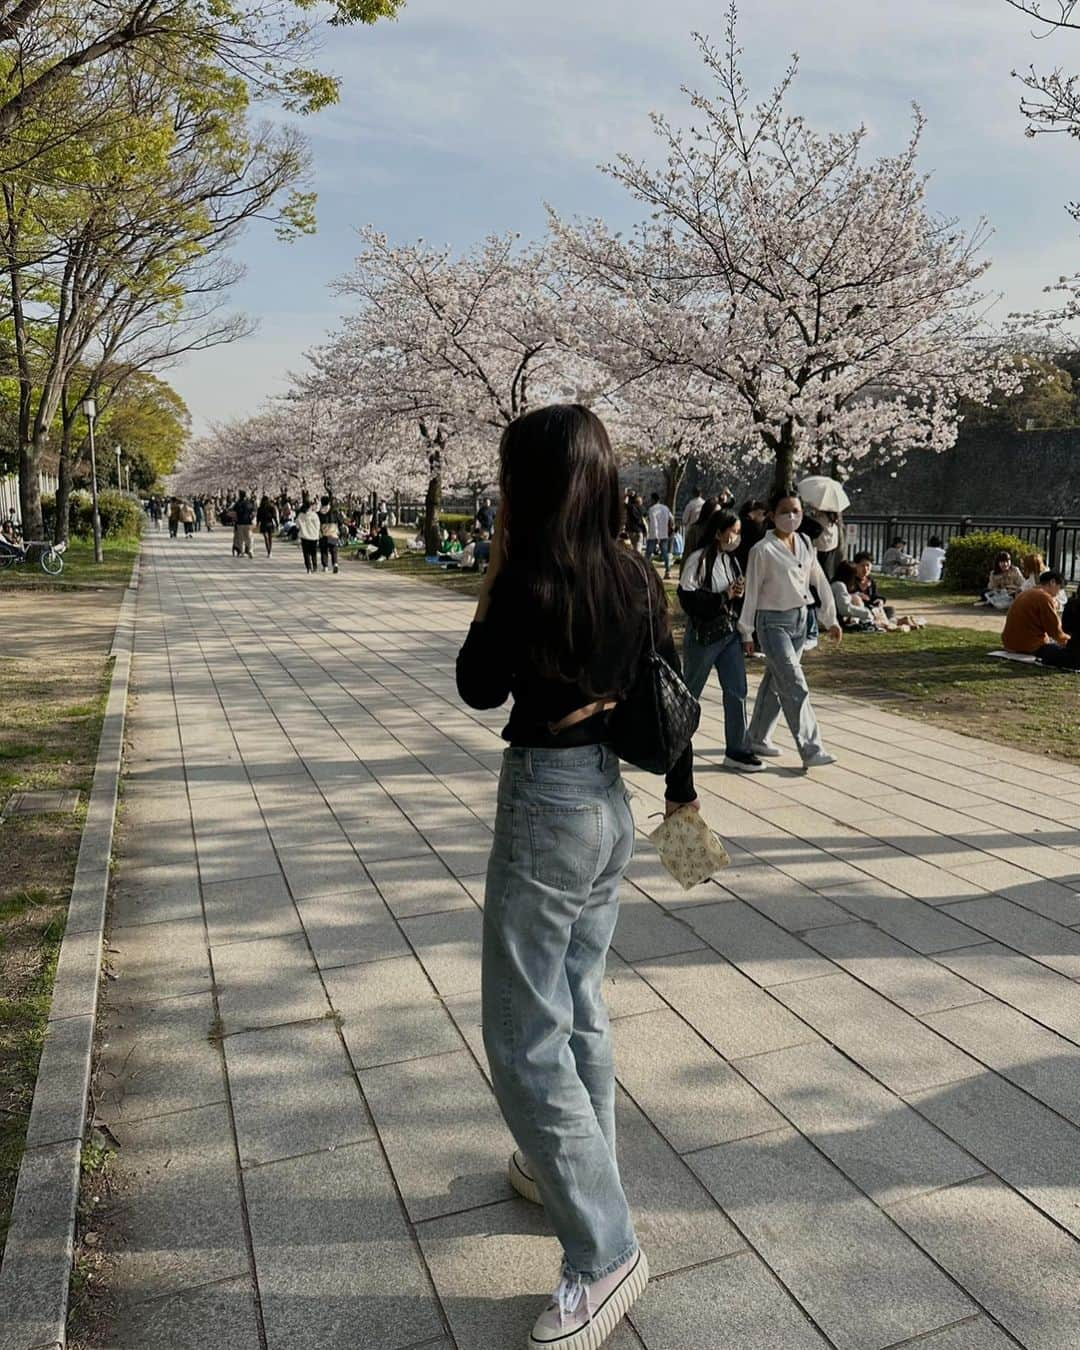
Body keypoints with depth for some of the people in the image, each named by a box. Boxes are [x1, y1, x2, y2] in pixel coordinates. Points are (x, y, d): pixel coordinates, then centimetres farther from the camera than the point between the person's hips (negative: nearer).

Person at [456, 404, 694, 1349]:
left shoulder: (530, 585, -19)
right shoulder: (639, 580, 1)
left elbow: (478, 689, -7)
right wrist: (684, 799, 19)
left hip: (545, 809, -8)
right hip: (611, 806, 8)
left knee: (526, 1043, 5)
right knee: (579, 1007, 24)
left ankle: (606, 1252, 14)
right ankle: (576, 1172, 42)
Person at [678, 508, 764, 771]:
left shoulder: (730, 560, 9)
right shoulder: (698, 559, -13)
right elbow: (688, 599, -20)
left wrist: (739, 594, -5)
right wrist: (724, 596, -21)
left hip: (730, 633, 7)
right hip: (703, 635, -7)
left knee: (737, 691, 2)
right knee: (689, 692, 7)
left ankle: (737, 751, 10)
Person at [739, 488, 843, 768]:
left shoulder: (806, 544, 6)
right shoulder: (763, 550, -12)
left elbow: (820, 582, 12)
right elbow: (751, 593, -8)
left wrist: (831, 619, 12)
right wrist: (746, 632, -6)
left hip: (800, 619, 6)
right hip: (773, 622, -6)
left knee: (776, 681, 14)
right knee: (795, 686, -10)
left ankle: (758, 738, 27)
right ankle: (811, 750, -8)